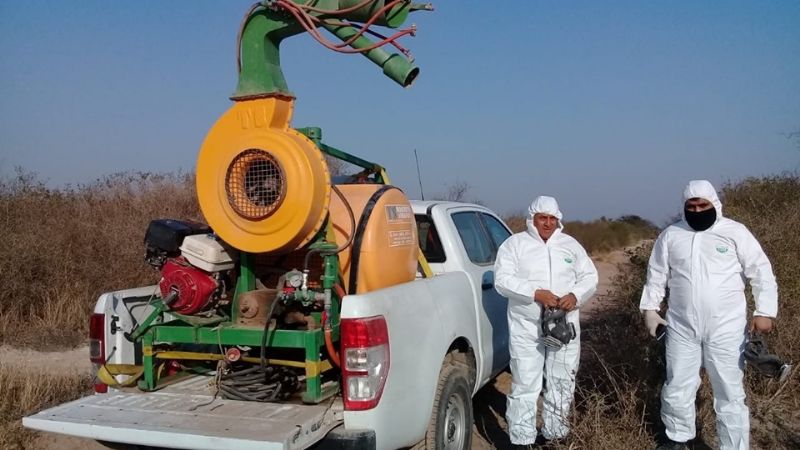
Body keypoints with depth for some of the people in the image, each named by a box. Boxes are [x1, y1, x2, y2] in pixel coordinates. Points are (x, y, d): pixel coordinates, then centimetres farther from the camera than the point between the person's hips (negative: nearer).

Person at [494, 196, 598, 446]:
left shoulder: (571, 245, 10)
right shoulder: (514, 244, -1)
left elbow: (590, 277, 9)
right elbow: (503, 280, -11)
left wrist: (575, 295, -13)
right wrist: (535, 294, -23)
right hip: (526, 328, -4)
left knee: (562, 384, 13)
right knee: (525, 385, -2)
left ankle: (555, 434, 29)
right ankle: (521, 440, 8)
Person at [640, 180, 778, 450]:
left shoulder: (735, 232, -5)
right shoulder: (671, 235, 3)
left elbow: (761, 273, -3)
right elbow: (657, 275, 12)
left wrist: (765, 311, -10)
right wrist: (650, 308, 9)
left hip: (725, 329, -3)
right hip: (681, 328, 3)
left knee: (729, 394, 5)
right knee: (677, 387, 14)